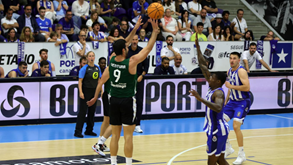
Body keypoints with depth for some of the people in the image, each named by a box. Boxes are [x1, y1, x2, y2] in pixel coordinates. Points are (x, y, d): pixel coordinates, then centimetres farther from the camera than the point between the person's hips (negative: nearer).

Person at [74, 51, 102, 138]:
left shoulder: (97, 68, 8)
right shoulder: (84, 68, -10)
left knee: (92, 111, 10)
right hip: (86, 92, -6)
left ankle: (89, 130, 20)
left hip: (94, 92, 6)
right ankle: (78, 131, -4)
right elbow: (80, 81, -12)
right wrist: (80, 92, -20)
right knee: (82, 111, -7)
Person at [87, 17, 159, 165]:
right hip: (128, 100, -5)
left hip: (114, 100, 5)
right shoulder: (131, 62, -14)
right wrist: (155, 30, -2)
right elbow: (148, 48, -9)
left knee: (115, 135, 10)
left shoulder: (111, 61, -3)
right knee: (128, 136, -2)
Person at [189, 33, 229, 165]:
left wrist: (200, 99, -44)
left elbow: (218, 108, -41)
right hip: (215, 128, 10)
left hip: (217, 130, -10)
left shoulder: (218, 93, -18)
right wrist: (197, 46, 7)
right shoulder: (212, 87, 6)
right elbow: (203, 65, 10)